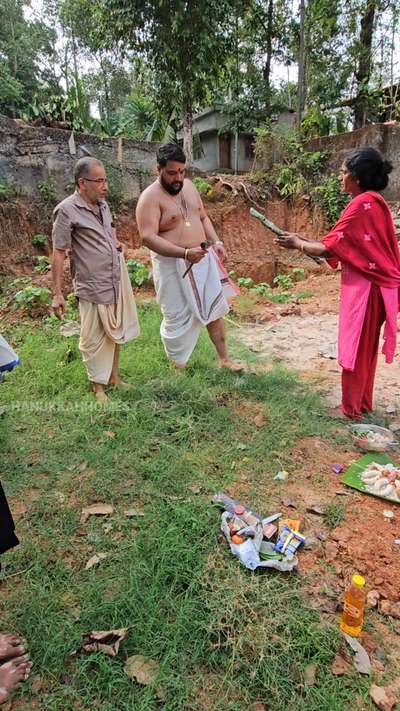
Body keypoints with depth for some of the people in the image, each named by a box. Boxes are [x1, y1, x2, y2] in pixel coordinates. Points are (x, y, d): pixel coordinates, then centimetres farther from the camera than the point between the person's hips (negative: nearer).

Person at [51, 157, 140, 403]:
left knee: (116, 333, 17)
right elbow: (59, 253, -12)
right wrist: (58, 294, -14)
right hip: (93, 287, -7)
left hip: (117, 281, 7)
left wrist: (116, 244, 9)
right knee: (94, 339, 5)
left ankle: (114, 376, 34)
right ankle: (98, 386, 22)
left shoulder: (103, 204, 8)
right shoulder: (67, 210, -12)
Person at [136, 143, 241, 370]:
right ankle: (178, 366, 22)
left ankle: (224, 359, 25)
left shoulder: (189, 186, 7)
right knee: (178, 318, 3)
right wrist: (184, 253, -33)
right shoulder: (150, 197, -15)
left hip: (203, 259, 7)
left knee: (215, 309, 11)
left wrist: (216, 242, 3)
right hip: (173, 265, -7)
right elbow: (148, 237, -24)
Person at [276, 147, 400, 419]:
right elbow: (345, 246, 12)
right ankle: (364, 403, 32)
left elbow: (329, 249, -18)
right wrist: (307, 241, 9)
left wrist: (298, 244, -2)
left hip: (364, 287, -9)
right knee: (366, 348, 18)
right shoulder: (375, 202, 12)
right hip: (375, 284, 9)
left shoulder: (361, 204, -18)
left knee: (354, 348, 3)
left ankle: (351, 408, 18)